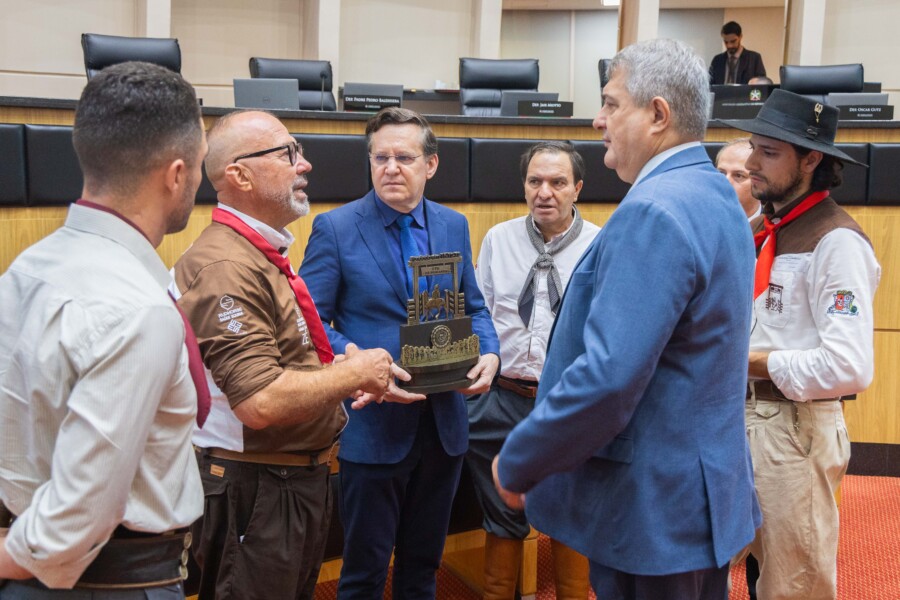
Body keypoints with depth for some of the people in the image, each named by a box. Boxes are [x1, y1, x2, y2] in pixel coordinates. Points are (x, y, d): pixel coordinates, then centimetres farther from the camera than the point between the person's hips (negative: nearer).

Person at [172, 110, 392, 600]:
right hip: (255, 490, -10)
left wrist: (337, 371, 6)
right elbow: (261, 403, -30)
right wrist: (354, 373, -18)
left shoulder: (265, 254, 10)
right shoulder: (227, 265, -23)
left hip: (300, 480, 10)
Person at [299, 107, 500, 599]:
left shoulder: (453, 226, 5)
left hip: (443, 424, 4)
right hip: (374, 425, -4)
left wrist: (489, 353, -8)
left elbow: (473, 308, 12)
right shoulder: (335, 228, -8)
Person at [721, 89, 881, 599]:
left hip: (795, 428, -8)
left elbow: (850, 368, -27)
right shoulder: (766, 230, 11)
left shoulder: (837, 241, -18)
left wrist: (753, 361, -17)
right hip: (747, 417, 8)